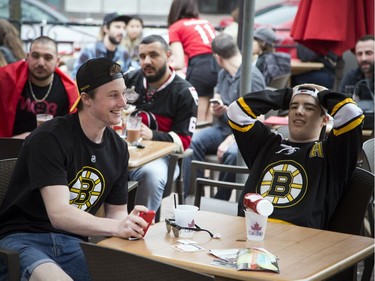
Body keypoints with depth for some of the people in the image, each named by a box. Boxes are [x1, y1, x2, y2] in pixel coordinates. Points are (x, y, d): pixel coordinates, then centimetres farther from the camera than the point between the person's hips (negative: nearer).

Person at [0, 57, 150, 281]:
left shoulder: (118, 148, 7)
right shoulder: (49, 139, -14)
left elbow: (116, 211, 13)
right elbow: (59, 214, -22)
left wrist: (129, 223, -11)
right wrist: (116, 227, -36)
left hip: (73, 244, 6)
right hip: (22, 238, -6)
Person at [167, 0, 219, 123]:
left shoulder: (175, 27, 11)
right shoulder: (206, 23, 27)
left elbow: (179, 64, 3)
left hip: (200, 68, -5)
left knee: (199, 120, 0)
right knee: (211, 120, 9)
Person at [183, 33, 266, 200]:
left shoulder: (253, 77, -12)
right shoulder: (223, 74, 13)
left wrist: (230, 140, -25)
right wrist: (217, 111, -2)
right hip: (224, 128, 7)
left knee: (232, 152, -37)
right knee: (192, 141, -21)